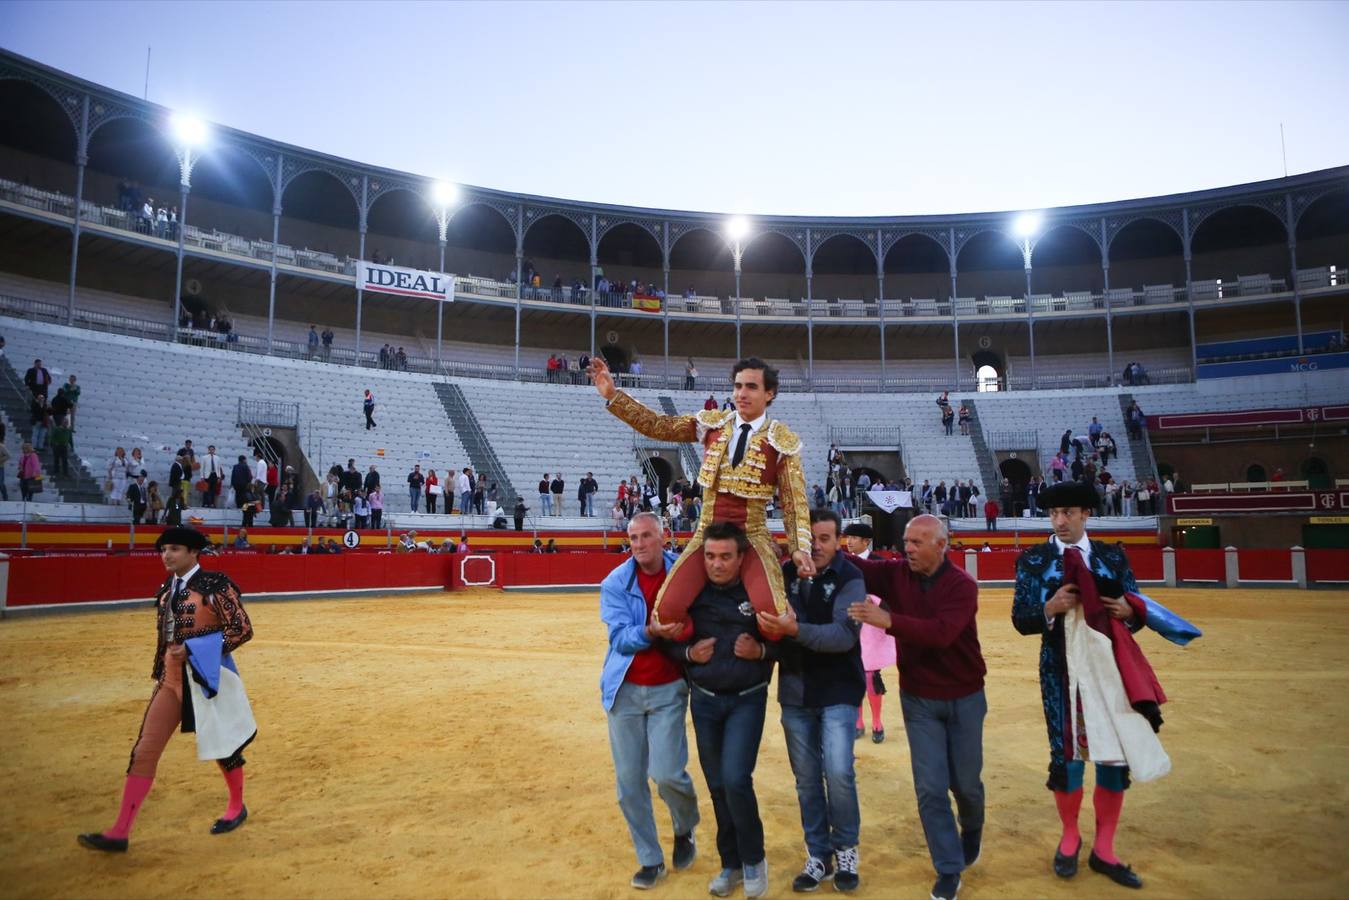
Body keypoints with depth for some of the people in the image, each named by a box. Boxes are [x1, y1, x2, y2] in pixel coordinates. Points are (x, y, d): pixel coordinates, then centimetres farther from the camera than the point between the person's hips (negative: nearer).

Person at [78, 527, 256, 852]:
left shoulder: (214, 584, -14)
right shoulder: (166, 590, 8)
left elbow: (243, 629, -17)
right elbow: (165, 637, 19)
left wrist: (191, 650, -20)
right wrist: (160, 673, 16)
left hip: (206, 676, -6)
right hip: (172, 677, 6)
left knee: (221, 744, 10)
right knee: (144, 750, 2)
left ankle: (237, 807, 32)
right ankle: (120, 832, 9)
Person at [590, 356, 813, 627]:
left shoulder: (783, 441, -2)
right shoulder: (713, 422, 5)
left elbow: (795, 501, -2)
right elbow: (658, 426, 1)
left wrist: (800, 547, -16)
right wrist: (613, 395, -7)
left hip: (752, 537, -2)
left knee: (771, 611, -30)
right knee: (667, 609, -17)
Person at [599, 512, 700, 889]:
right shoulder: (615, 583, -5)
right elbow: (620, 637, -13)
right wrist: (650, 631, -31)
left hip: (668, 690, -1)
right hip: (624, 690, 2)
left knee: (667, 773, -10)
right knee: (629, 781, 6)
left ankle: (685, 830, 24)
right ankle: (650, 859, 25)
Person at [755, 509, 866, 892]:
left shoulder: (849, 578, -12)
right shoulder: (784, 573, -2)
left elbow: (845, 635, -25)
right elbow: (769, 628, 5)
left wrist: (795, 630, -37)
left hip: (838, 692, -3)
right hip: (794, 693, 3)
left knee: (838, 772, -9)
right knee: (806, 779, 10)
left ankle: (845, 849, 16)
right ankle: (818, 855, 27)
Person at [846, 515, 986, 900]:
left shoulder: (962, 585, -19)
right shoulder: (896, 574, -8)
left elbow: (941, 633, -33)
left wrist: (888, 620, -44)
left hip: (964, 698, -2)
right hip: (918, 699, 2)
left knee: (965, 782, 14)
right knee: (930, 788, 1)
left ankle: (972, 829, 48)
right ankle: (948, 869, 19)